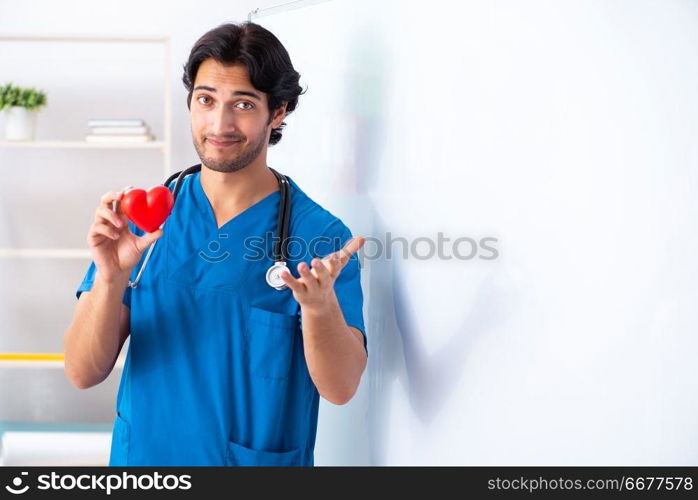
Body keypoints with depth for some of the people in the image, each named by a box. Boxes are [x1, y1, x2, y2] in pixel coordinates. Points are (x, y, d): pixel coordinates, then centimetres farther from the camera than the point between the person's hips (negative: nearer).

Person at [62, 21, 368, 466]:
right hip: (141, 457, 2)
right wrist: (111, 278, -26)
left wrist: (320, 306, -37)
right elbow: (83, 374, -9)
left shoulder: (319, 233, -12)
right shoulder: (142, 216, -5)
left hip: (261, 461, -2)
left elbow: (341, 389, -19)